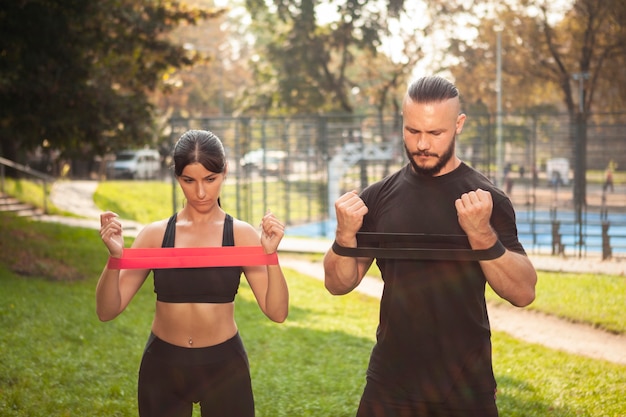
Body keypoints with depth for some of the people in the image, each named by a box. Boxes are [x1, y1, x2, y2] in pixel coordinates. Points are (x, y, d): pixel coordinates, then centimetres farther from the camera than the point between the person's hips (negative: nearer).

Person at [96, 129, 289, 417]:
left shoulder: (241, 235, -5)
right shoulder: (155, 235, -3)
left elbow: (277, 312, -12)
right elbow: (107, 311, -7)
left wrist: (271, 254, -25)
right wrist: (115, 257, -23)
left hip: (224, 367, -1)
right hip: (162, 367, 1)